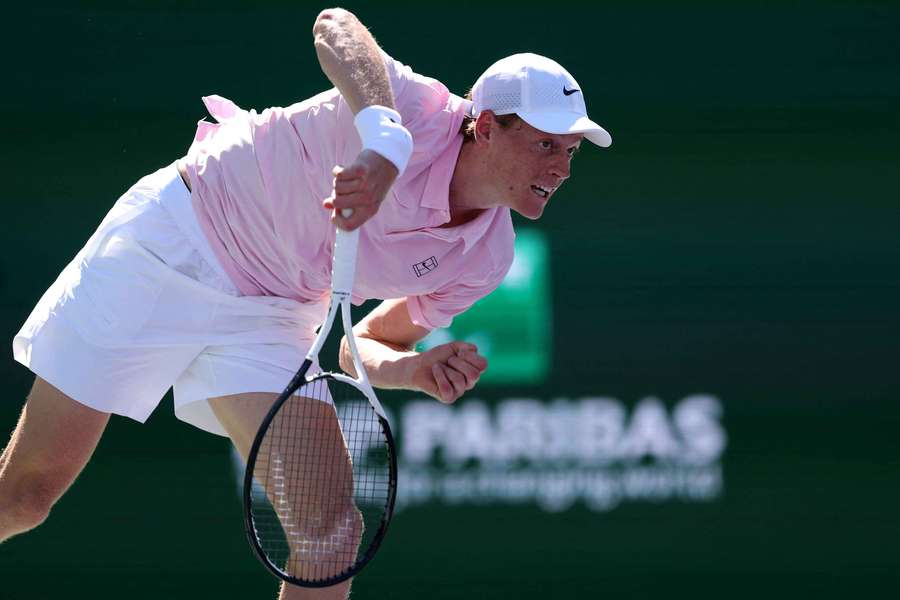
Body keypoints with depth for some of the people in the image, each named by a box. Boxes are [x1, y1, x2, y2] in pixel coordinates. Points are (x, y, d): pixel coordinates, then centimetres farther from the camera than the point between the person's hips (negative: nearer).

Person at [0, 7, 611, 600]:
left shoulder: (487, 259, -5)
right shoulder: (422, 113, -24)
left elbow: (367, 344, 9)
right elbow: (336, 25, -44)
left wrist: (418, 370, -15)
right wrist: (384, 138, -61)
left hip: (271, 319, 5)